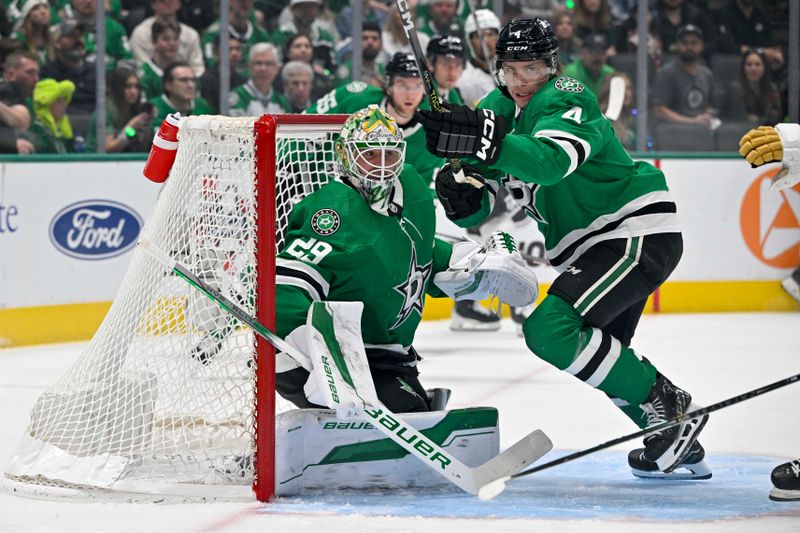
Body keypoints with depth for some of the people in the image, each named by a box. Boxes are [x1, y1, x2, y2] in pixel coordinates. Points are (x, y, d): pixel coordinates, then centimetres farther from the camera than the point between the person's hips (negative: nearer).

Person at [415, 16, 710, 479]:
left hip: (639, 232, -10)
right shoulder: (496, 110, 8)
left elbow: (551, 161, -37)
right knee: (602, 357, 18)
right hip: (590, 247, 10)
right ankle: (683, 449, 28)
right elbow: (479, 206, 5)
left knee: (551, 329, -24)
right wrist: (461, 199, -19)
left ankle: (668, 405, -16)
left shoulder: (566, 102, -16)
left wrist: (487, 143, -49)